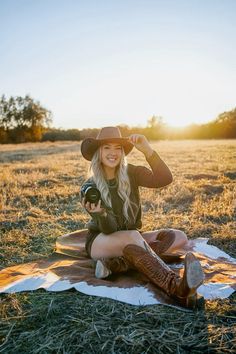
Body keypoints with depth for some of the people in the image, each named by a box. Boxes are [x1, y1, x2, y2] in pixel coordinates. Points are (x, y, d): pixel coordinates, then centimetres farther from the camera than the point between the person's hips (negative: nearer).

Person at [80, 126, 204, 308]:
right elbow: (109, 230, -17)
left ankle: (115, 264, -30)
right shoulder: (89, 188, -12)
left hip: (129, 239, 4)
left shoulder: (130, 173, -6)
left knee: (179, 237, -18)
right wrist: (99, 213, -39)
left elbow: (165, 179, -23)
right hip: (100, 241, -4)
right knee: (133, 236, -36)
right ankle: (178, 289, -50)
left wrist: (147, 150, -32)